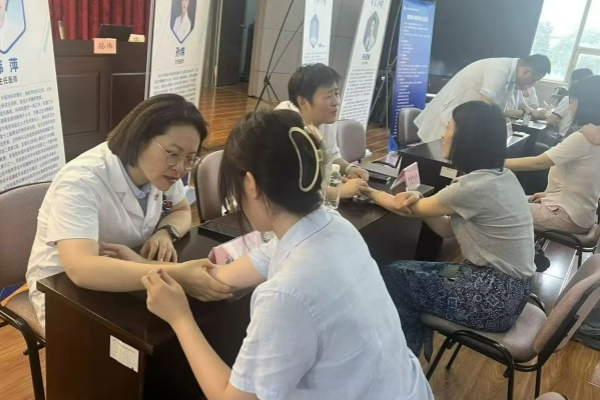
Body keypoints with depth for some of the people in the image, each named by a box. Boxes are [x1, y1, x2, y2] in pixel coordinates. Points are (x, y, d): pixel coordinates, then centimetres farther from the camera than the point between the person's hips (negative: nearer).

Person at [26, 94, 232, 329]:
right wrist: (175, 275, -50)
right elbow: (81, 269, -43)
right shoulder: (81, 182, -30)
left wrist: (166, 232, -16)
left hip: (126, 280, 6)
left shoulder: (160, 169, -11)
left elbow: (182, 212, 7)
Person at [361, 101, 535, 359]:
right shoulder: (500, 176, 4)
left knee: (393, 277, -1)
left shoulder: (476, 186, -25)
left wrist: (369, 191, 5)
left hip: (495, 296, -9)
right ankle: (414, 356, 25)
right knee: (410, 271, 13)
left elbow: (411, 210, -10)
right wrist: (417, 201, -12)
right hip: (504, 285, 9)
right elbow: (448, 229, 6)